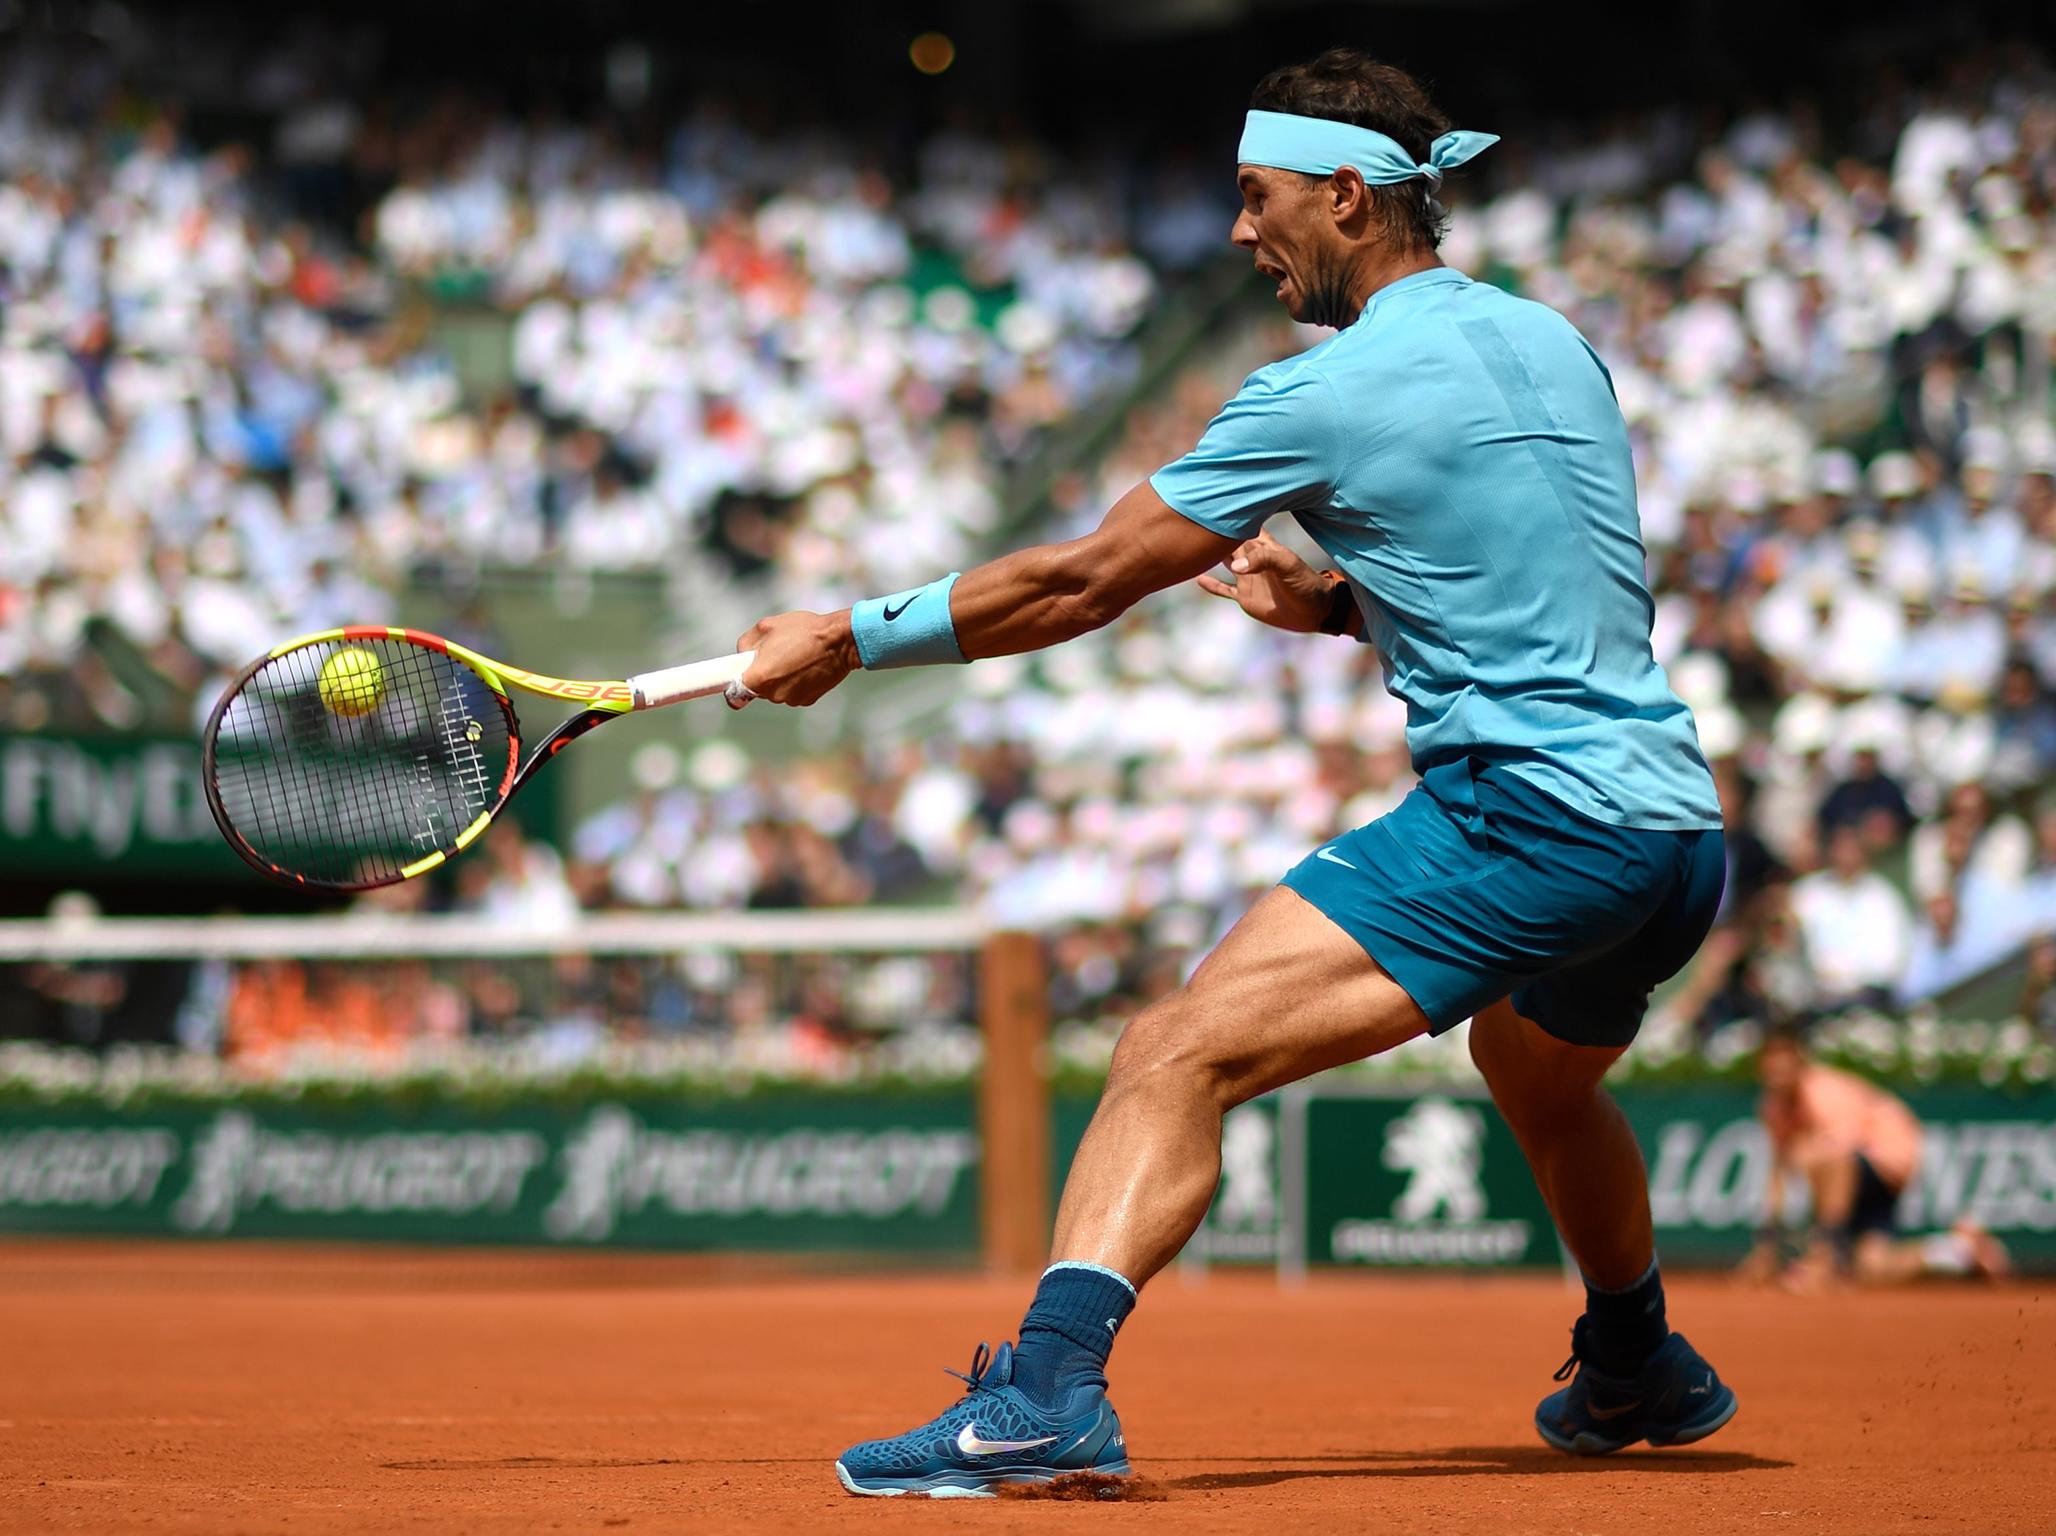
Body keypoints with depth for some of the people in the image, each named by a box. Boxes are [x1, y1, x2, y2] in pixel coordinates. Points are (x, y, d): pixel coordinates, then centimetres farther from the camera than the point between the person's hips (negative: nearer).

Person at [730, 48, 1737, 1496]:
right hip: (1678, 824, 9)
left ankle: (1050, 1390, -35)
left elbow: (1082, 582, -5)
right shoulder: (1556, 345, 15)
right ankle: (1644, 1375, 57)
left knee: (1178, 1053, -17)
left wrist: (851, 637, 3)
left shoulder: (1327, 396, -8)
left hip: (1523, 816, -9)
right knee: (1541, 1077, 38)